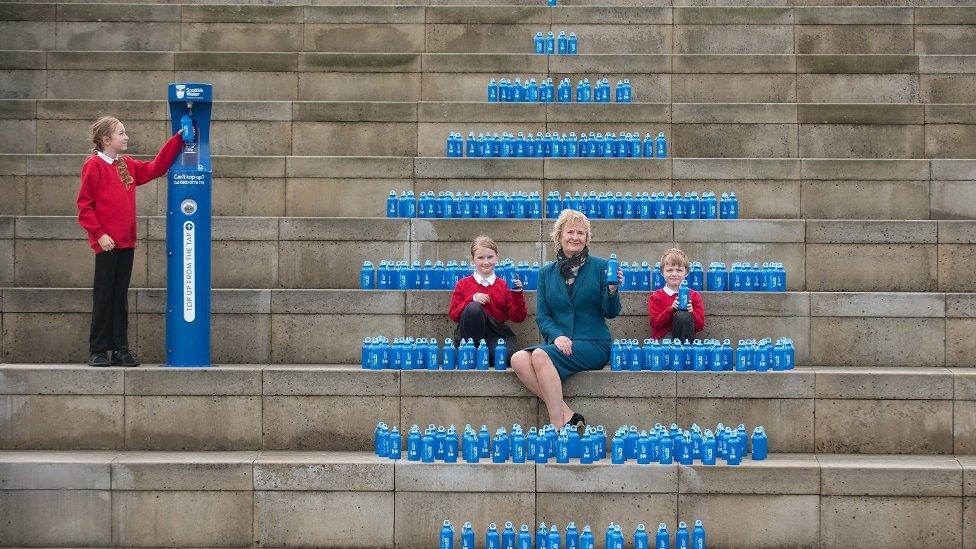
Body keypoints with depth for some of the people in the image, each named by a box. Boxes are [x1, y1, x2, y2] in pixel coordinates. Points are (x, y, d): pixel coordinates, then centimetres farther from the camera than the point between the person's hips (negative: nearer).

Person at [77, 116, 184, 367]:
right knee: (103, 296, -2)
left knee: (120, 297, 8)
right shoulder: (94, 165, -6)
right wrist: (99, 234, -14)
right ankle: (98, 351, 4)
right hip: (107, 243, -7)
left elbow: (155, 168, 15)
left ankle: (120, 349, 12)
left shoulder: (128, 165, 14)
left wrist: (178, 139, 10)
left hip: (126, 242, 7)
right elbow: (84, 205, -9)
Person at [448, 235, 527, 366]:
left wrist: (517, 293, -7)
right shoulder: (463, 284, 13)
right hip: (472, 335, 1)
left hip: (496, 333, -1)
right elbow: (454, 315, 4)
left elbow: (518, 318, 6)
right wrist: (472, 299, -9)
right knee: (473, 307, -30)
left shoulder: (504, 286, 12)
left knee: (505, 355, -36)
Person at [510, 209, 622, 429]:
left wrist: (612, 291, -20)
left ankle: (558, 425, -28)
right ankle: (567, 416, -24)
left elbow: (611, 313, 1)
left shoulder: (600, 267, 3)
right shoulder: (547, 273, 14)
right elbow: (542, 315, 9)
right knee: (518, 359, -25)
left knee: (541, 355, -30)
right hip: (559, 344, 4)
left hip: (593, 344, -4)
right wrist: (556, 336, -11)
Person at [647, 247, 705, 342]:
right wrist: (671, 309, -16)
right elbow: (655, 323, -4)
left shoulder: (694, 296, 10)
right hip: (663, 338, -2)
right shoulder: (656, 297, 9)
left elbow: (700, 326, 4)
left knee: (682, 315, -29)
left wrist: (691, 313, -16)